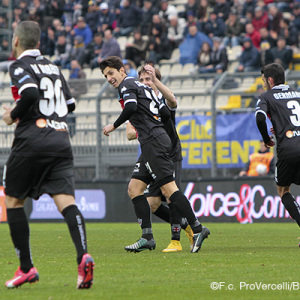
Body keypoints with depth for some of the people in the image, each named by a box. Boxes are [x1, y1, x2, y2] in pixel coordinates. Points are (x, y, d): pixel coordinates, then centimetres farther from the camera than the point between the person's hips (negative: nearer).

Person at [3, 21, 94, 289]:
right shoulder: (52, 67, 20)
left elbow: (30, 93, -21)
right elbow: (70, 104, 26)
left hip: (32, 143, -5)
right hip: (61, 141, 5)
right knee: (66, 202, -6)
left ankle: (26, 268, 10)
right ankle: (83, 255, -31)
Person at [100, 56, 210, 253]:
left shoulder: (127, 84, -1)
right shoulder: (143, 87, 25)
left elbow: (131, 107, -21)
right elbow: (165, 110, 21)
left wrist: (114, 126, -9)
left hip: (153, 141, -10)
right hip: (153, 144, 10)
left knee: (169, 188, -14)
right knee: (134, 188, 7)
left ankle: (197, 229, -17)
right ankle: (147, 237, 1)